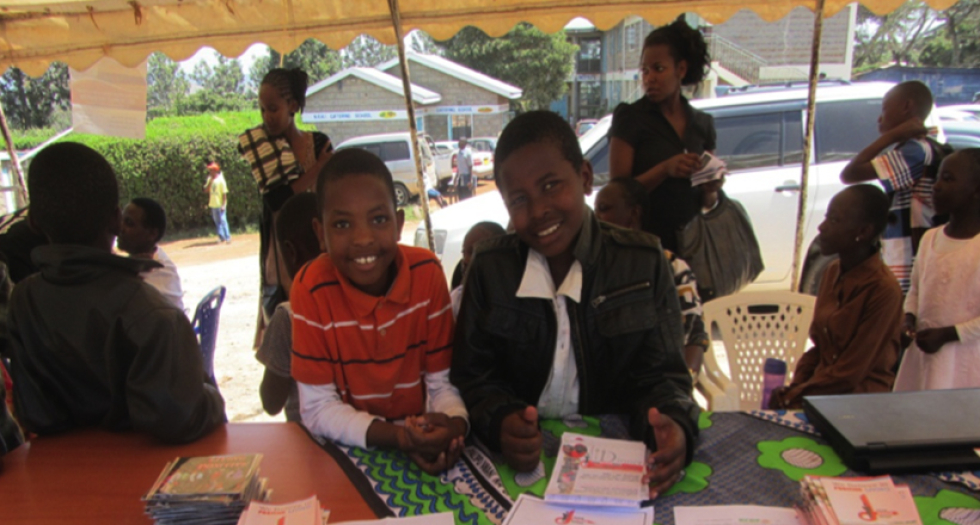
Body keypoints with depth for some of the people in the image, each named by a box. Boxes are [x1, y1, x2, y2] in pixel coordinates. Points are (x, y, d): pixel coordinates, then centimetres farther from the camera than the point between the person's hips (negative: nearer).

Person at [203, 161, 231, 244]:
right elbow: (206, 190, 0)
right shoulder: (210, 179, 8)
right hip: (213, 204, 6)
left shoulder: (220, 180, -10)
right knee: (217, 221, 10)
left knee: (223, 220, -8)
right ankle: (221, 237, 18)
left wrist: (223, 205, -16)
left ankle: (228, 237, -4)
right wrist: (210, 181, -8)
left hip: (220, 204, -6)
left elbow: (224, 193, -11)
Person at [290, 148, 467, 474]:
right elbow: (317, 408, -11)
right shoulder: (312, 289, -15)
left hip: (421, 447, 3)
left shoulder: (427, 273, -11)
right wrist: (397, 436, -24)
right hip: (348, 453, -2)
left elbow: (444, 382, -5)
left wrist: (454, 425, -26)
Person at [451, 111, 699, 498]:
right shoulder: (490, 268, 0)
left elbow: (661, 376, 0)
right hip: (522, 460, 1)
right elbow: (473, 376, 1)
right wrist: (501, 422, -21)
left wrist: (674, 426, -23)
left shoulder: (643, 261, -1)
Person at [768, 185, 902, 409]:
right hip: (822, 386, 6)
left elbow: (850, 372, -15)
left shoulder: (883, 288, -17)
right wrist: (794, 386, 0)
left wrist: (792, 397, -12)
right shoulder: (832, 272, 7)